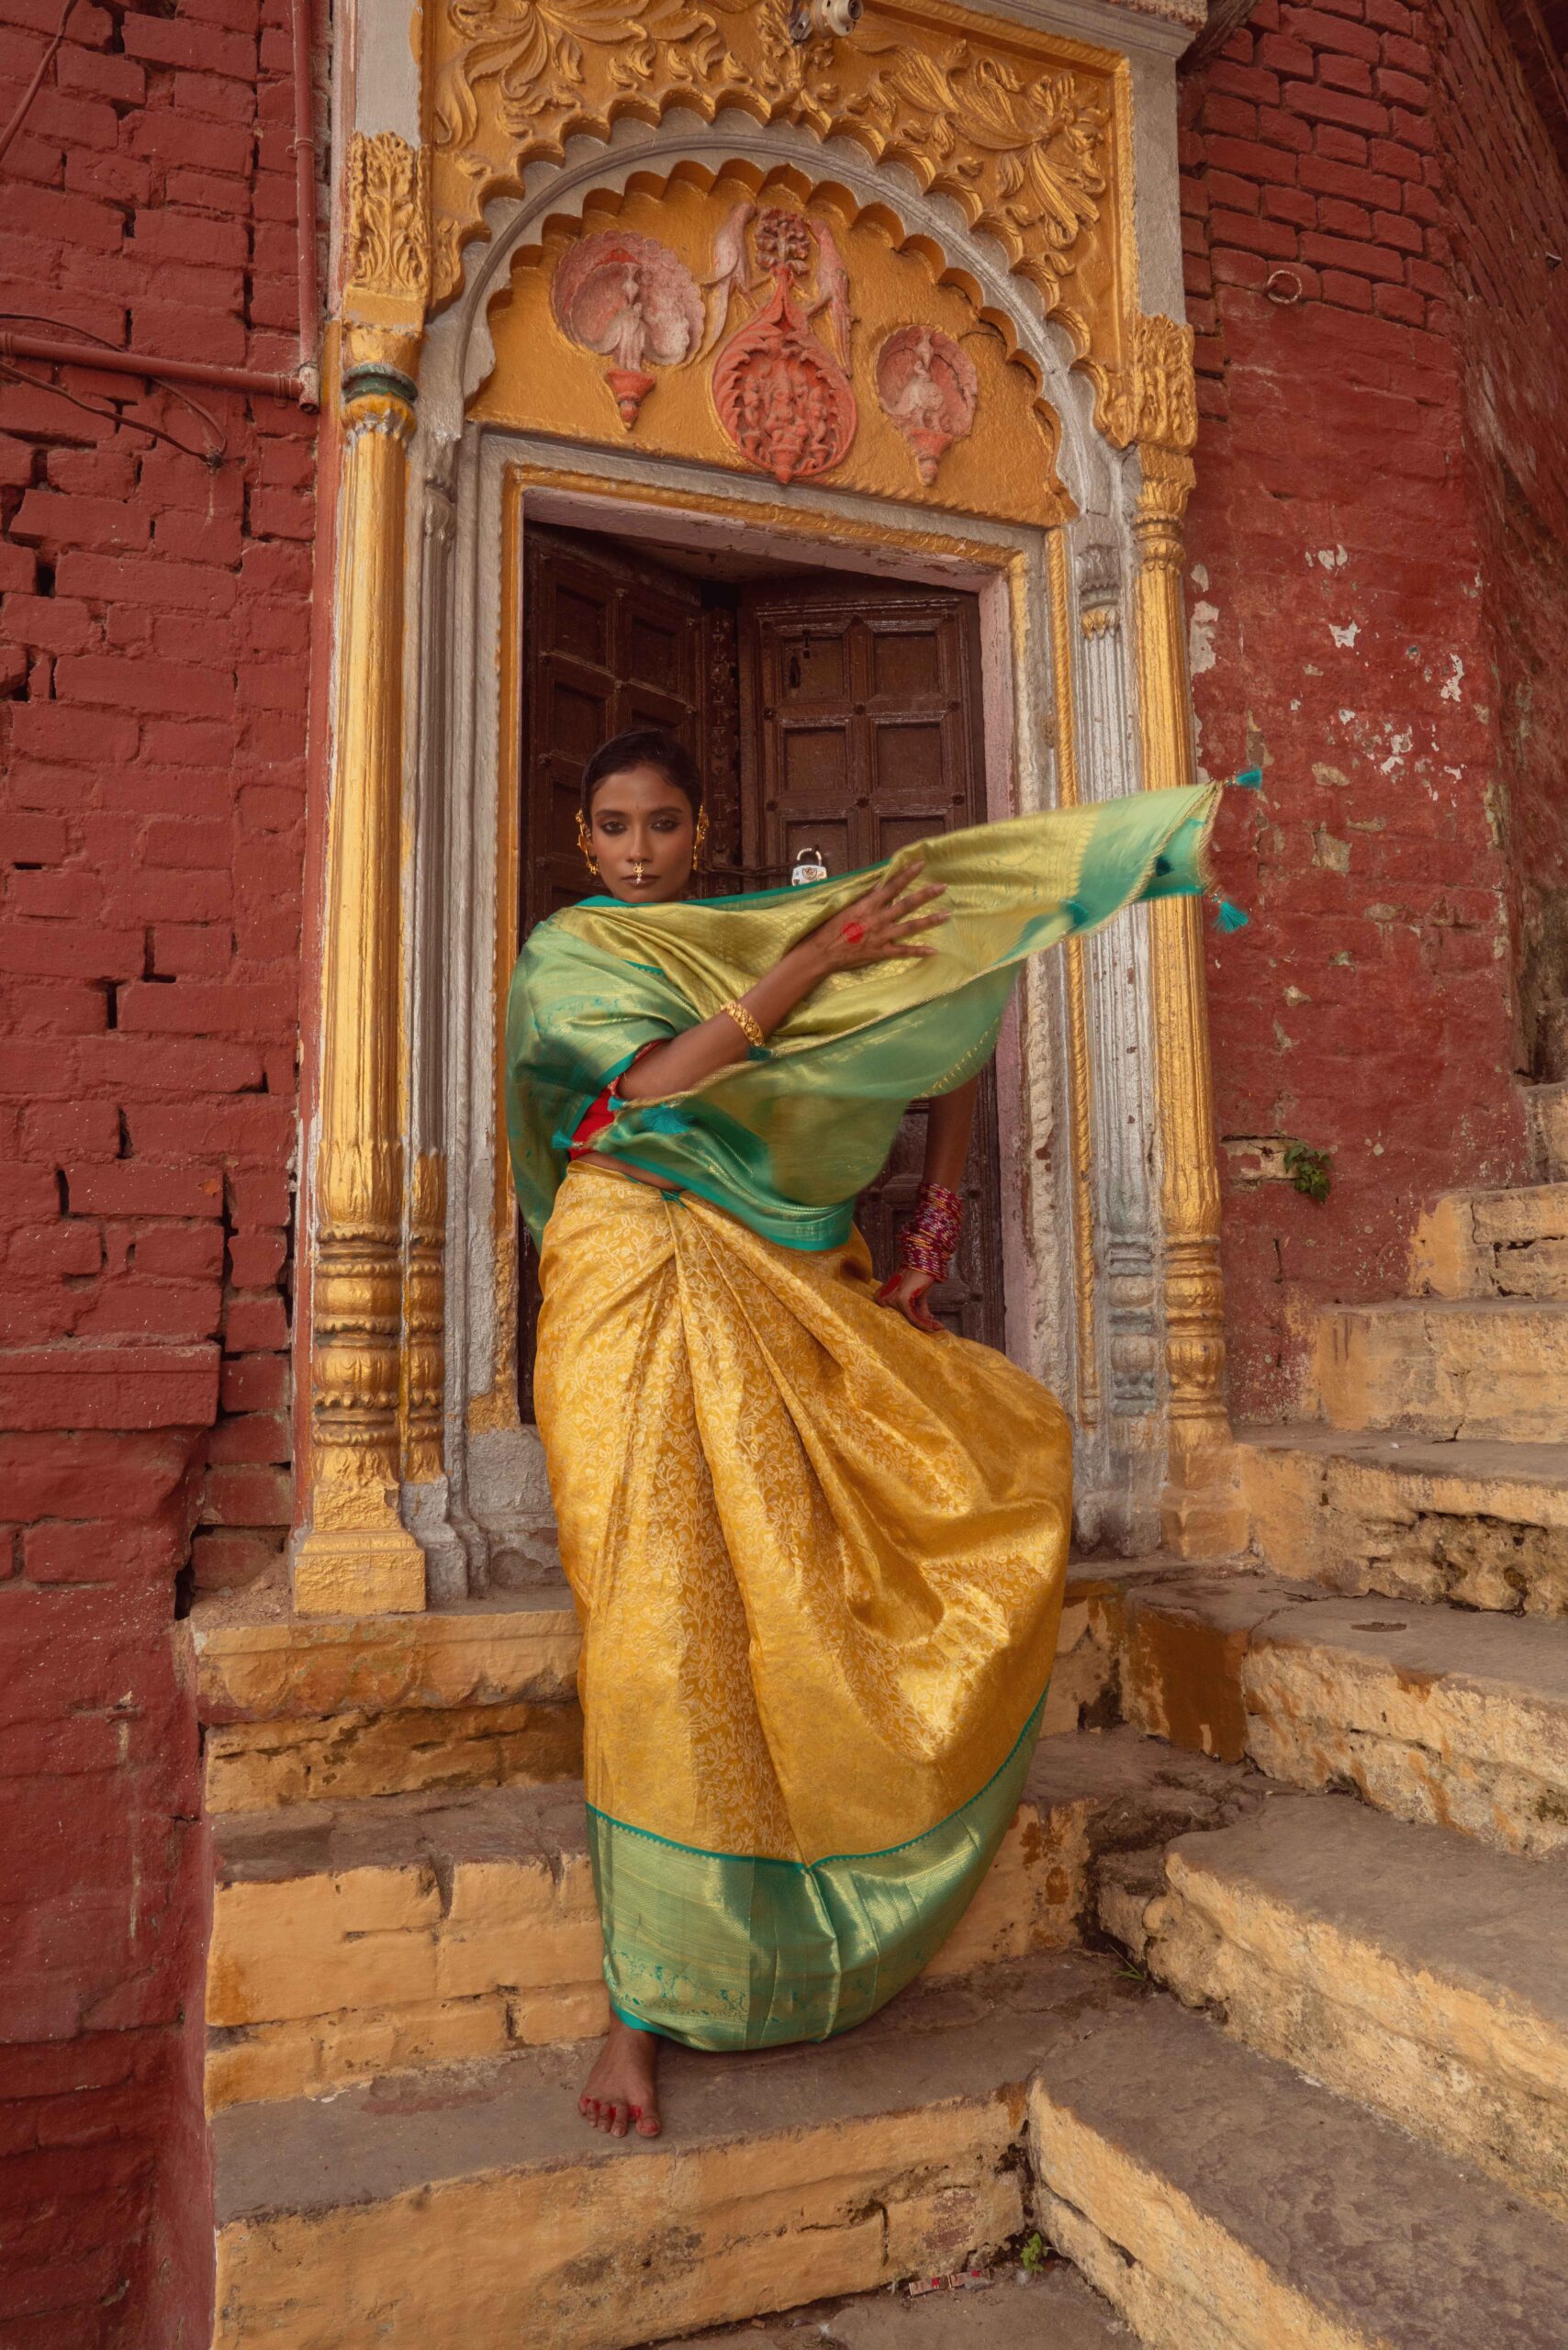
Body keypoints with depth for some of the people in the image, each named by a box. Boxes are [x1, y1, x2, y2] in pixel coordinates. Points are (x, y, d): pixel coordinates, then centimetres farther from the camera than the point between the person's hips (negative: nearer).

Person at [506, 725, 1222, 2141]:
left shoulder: (766, 940, 15)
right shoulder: (566, 954, 6)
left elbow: (947, 1048, 18)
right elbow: (658, 1082, -14)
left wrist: (930, 1246, 9)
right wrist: (812, 962, -12)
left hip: (785, 1303, 5)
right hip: (638, 1296, -4)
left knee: (1016, 1448, -3)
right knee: (664, 1627, -12)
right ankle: (639, 2012, 1)